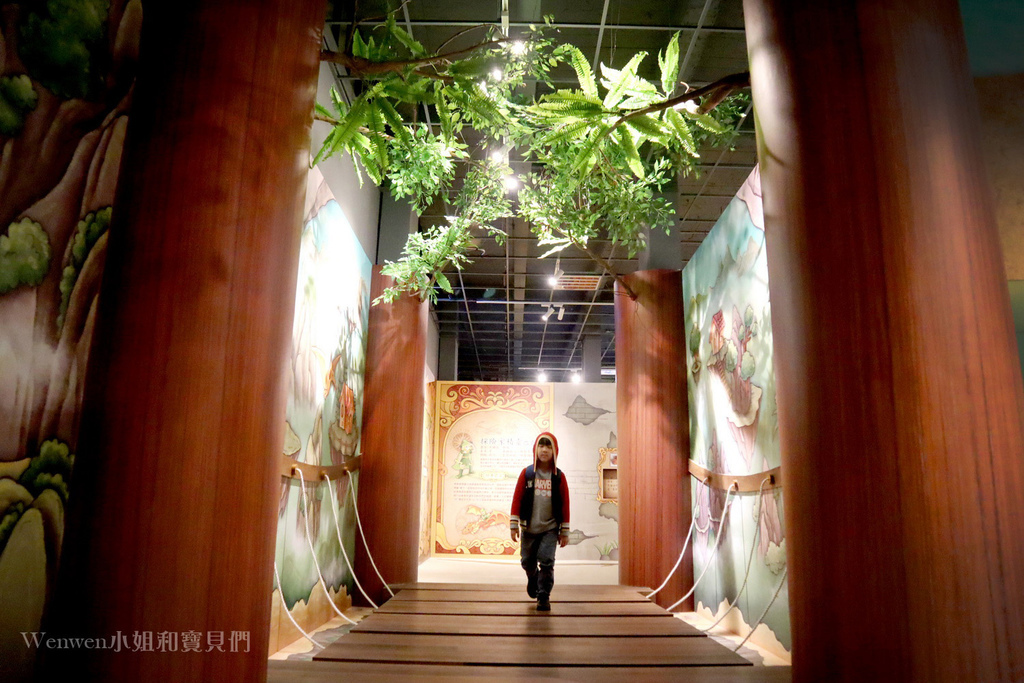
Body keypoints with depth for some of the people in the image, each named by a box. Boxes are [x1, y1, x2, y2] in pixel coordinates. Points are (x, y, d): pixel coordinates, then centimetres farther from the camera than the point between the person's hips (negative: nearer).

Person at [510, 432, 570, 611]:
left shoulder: (559, 476, -2)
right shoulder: (527, 473, -2)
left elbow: (564, 504, 1)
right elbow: (517, 499, -1)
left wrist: (564, 532, 2)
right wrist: (514, 525, -5)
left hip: (550, 528, -1)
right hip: (529, 528, 1)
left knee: (546, 561, -10)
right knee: (528, 561, 14)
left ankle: (543, 596, 2)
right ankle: (533, 578, 45)